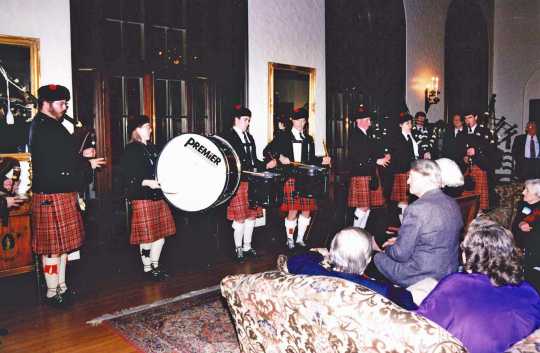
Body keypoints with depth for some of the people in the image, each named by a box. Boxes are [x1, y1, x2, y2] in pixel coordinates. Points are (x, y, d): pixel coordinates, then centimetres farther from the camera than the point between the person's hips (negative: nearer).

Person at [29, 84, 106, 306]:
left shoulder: (50, 125, 16)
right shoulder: (43, 128, -16)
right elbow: (54, 167, -21)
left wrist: (80, 156, 6)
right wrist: (87, 164, -9)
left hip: (62, 194, 10)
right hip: (52, 196, -10)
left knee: (62, 244, 16)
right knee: (54, 246, 0)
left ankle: (61, 287, 28)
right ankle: (52, 294, 12)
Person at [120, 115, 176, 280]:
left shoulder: (152, 147, 14)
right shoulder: (130, 150, -8)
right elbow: (128, 178, -15)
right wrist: (147, 183, -24)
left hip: (158, 197, 8)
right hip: (142, 199, -8)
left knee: (161, 233, 12)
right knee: (147, 236, 0)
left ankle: (155, 265, 27)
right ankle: (147, 268, 17)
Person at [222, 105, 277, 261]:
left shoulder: (249, 137, 18)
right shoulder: (228, 137, -6)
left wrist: (266, 165, 3)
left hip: (252, 182, 7)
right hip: (238, 183, -7)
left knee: (251, 216, 11)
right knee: (240, 218, -2)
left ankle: (247, 246, 23)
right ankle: (239, 249, 12)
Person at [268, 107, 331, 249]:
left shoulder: (309, 139, 21)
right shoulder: (283, 137, 4)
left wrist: (322, 160, 6)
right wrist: (280, 157, -18)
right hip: (291, 178, -5)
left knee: (307, 211, 6)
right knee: (293, 211, -6)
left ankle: (300, 239, 21)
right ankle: (290, 240, 11)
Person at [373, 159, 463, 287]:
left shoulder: (417, 209, -25)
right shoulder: (453, 204, 1)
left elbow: (401, 254, -20)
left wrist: (386, 247, 2)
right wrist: (400, 239, 16)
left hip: (423, 277, -8)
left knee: (377, 256, 9)